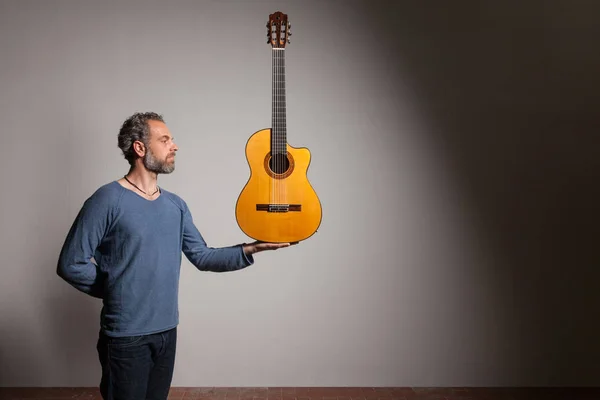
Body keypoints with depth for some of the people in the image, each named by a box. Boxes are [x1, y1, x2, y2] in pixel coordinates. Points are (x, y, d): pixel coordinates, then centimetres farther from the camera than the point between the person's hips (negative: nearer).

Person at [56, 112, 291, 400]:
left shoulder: (176, 205, 5)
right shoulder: (108, 200, -16)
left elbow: (202, 256, 5)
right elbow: (70, 265, -14)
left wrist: (250, 249, -6)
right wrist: (117, 289, -7)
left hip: (167, 331, 7)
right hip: (126, 336, -6)